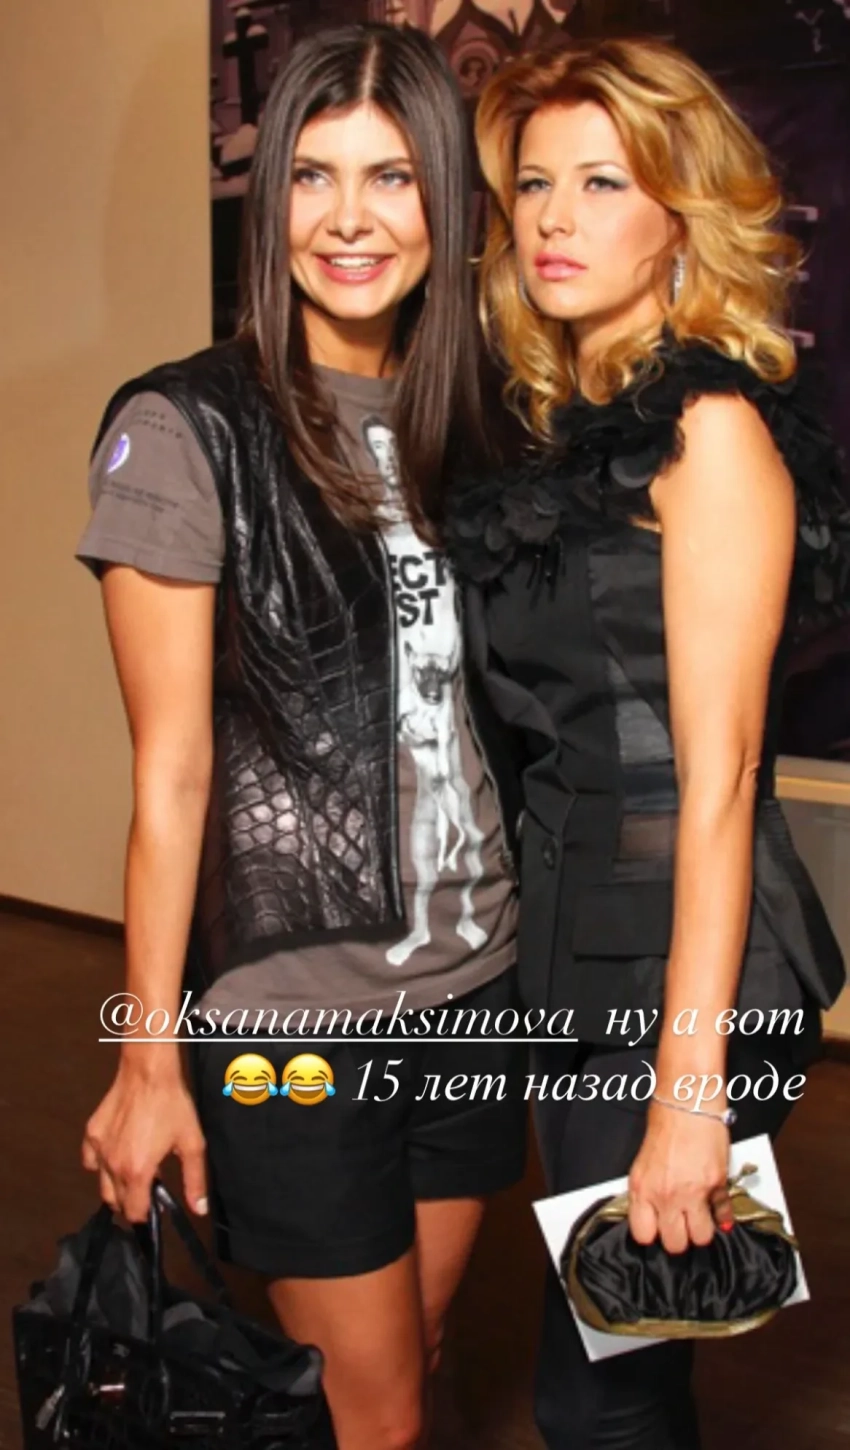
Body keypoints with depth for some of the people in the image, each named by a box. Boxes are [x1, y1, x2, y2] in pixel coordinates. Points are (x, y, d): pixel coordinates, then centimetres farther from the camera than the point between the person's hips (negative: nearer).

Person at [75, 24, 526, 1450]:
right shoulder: (186, 430, -12)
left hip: (474, 978, 5)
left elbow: (485, 707, 10)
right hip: (293, 1006, -5)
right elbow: (172, 768, -12)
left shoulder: (463, 423, 5)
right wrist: (149, 1061, -9)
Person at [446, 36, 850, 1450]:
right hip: (569, 937, 8)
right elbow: (551, 718, 9)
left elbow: (717, 774, -19)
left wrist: (688, 1082, -21)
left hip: (677, 954, -8)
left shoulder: (711, 425, -13)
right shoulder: (560, 423, 11)